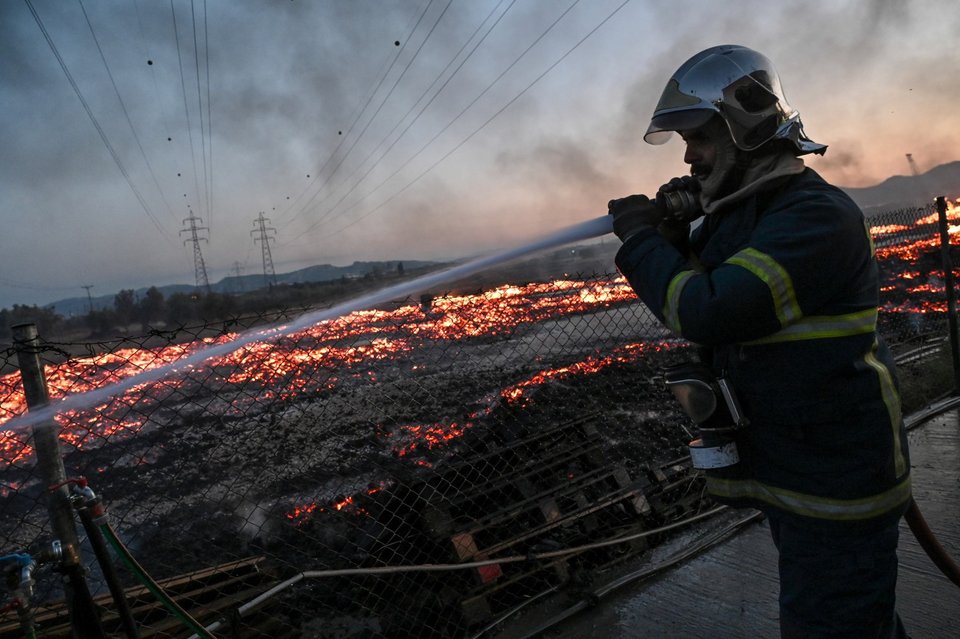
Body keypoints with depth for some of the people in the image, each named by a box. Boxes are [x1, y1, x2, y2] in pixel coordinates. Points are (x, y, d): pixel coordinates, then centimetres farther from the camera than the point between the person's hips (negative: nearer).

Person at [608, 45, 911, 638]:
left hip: (835, 487, -9)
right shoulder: (734, 215, 7)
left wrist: (641, 238, -16)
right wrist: (672, 238, -4)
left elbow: (707, 313, -31)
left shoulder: (817, 215, -22)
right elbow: (691, 302, 13)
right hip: (787, 472, 9)